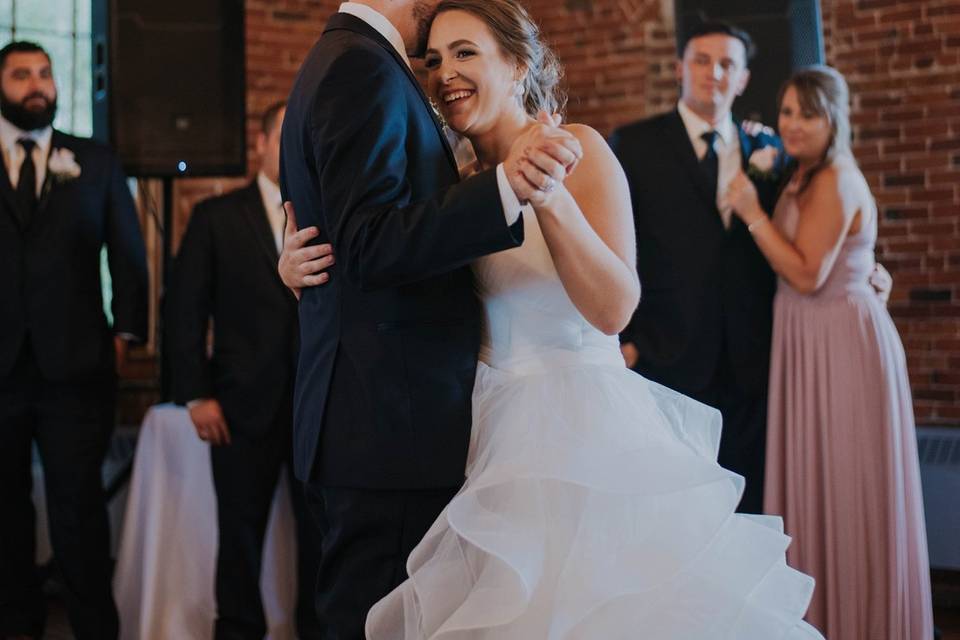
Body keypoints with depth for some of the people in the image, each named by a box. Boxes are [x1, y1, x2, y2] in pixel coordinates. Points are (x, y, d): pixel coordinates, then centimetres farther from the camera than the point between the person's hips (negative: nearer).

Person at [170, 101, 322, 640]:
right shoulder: (217, 217, 4)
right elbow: (188, 310, 1)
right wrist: (196, 395, -5)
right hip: (245, 405, -1)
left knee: (321, 529, 7)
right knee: (241, 530, 8)